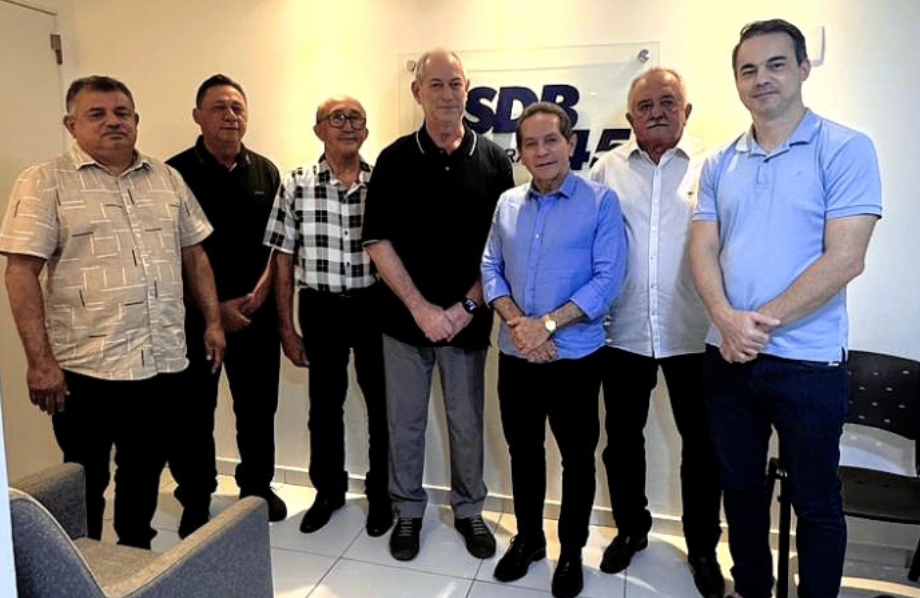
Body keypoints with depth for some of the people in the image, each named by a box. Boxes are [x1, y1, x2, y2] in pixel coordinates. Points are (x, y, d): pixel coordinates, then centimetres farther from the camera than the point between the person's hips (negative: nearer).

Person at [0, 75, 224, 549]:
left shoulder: (167, 178, 10)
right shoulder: (45, 183, -5)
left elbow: (194, 253, 14)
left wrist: (212, 321, 7)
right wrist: (40, 360, -16)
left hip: (163, 362, 5)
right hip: (86, 368, -4)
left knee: (145, 473, 19)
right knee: (86, 483, 12)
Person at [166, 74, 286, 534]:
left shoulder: (265, 172, 6)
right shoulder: (176, 173, -5)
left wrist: (261, 291, -5)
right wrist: (215, 307, -10)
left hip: (257, 312, 3)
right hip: (195, 314, -3)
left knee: (258, 407, 12)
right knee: (193, 412, 6)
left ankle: (258, 487, 31)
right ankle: (195, 502, 24)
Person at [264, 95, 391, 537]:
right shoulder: (296, 184, -1)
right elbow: (283, 260, 1)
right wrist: (286, 328, -1)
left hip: (374, 306, 0)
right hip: (320, 308, 1)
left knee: (382, 404, 9)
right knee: (324, 405, 15)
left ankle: (380, 494, 29)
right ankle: (328, 490, 35)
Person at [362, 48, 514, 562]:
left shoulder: (493, 161, 1)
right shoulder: (395, 159, 1)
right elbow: (378, 241, -4)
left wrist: (467, 306, -9)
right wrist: (421, 308, -12)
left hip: (469, 320, 0)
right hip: (405, 319, 0)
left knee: (467, 423, 12)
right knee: (405, 422, 11)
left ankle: (469, 509, 32)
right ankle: (408, 510, 30)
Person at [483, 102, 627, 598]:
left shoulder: (600, 201, -7)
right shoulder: (507, 203, 6)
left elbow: (608, 278, -13)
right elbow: (491, 268, 5)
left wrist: (547, 323, -18)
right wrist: (515, 321, -12)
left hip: (575, 357, -3)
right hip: (515, 355, 4)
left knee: (576, 457, 11)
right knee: (523, 450, 17)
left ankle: (572, 551, 31)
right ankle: (527, 538, 37)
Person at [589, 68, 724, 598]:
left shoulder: (712, 166, -1)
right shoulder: (608, 169, 4)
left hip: (693, 335, -1)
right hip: (623, 332, 2)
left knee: (702, 444, 11)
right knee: (623, 438, 15)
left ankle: (703, 548, 32)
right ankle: (631, 528, 38)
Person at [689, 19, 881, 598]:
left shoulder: (846, 149, -6)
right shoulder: (719, 164, 8)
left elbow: (844, 259, -15)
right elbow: (703, 250, 2)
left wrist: (764, 321, -16)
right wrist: (727, 320, -15)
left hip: (807, 360, -4)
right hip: (727, 355, 5)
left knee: (816, 501, 11)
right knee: (741, 485, 18)